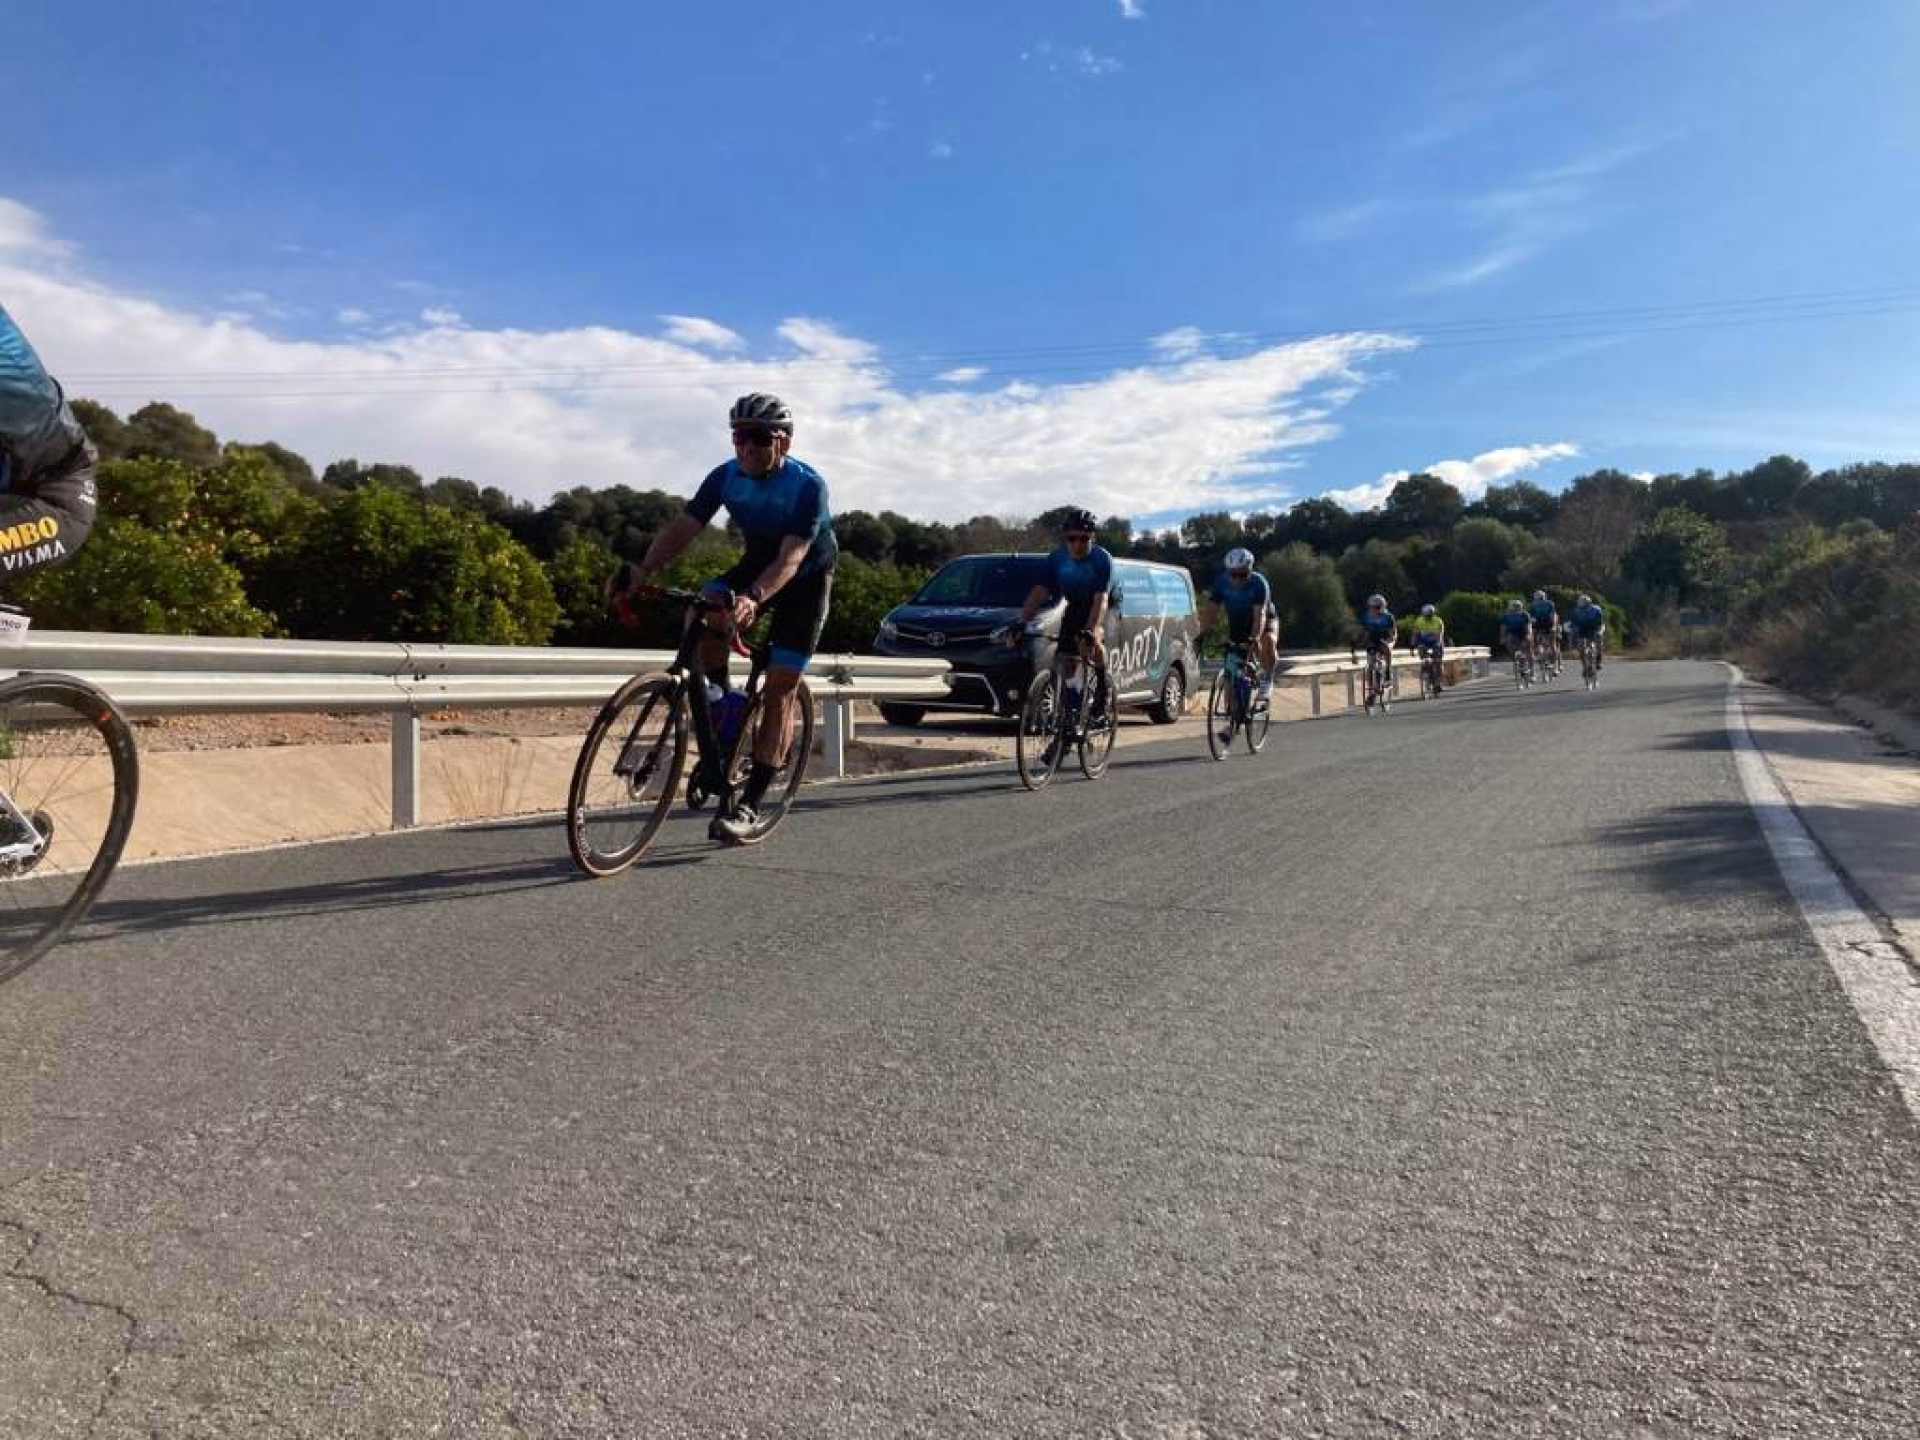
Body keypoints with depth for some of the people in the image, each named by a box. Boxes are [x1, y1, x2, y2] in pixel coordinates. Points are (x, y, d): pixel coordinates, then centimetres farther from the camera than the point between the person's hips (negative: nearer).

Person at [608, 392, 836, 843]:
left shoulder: (807, 485, -29)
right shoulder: (726, 477, -16)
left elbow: (791, 558, -38)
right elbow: (682, 526, -23)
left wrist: (754, 599, -57)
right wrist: (643, 570, -41)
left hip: (807, 576, -4)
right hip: (757, 562, 4)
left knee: (779, 690, -10)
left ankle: (750, 806, -7)